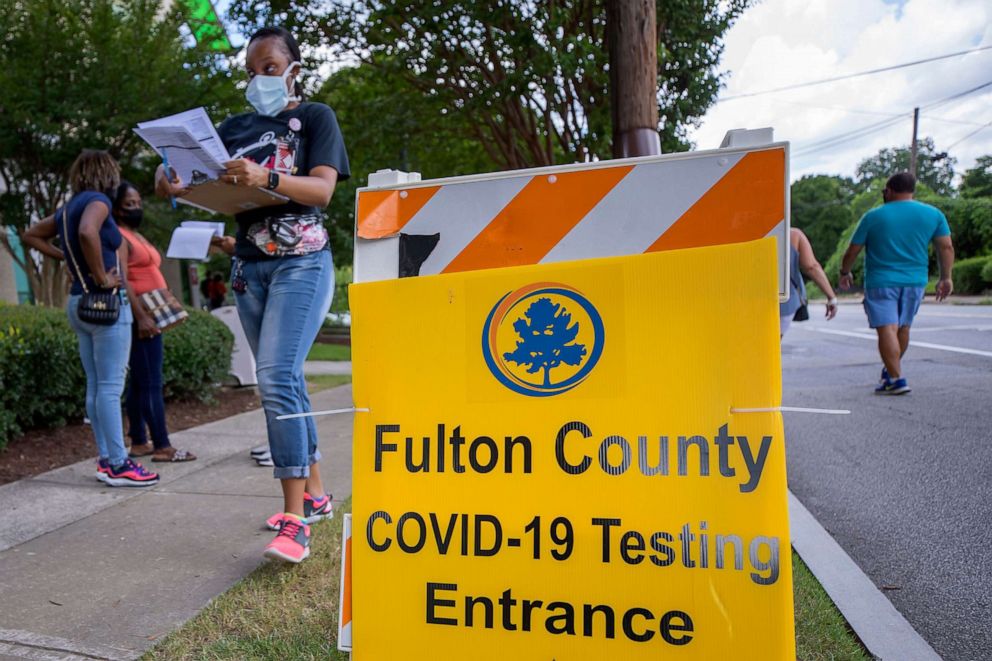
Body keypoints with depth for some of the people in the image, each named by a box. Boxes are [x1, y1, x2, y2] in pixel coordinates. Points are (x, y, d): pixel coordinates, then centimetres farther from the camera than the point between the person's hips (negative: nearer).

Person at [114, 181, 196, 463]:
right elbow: (121, 280, -18)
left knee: (140, 381, 10)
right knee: (151, 382, -10)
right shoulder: (119, 236, -8)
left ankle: (139, 442, 15)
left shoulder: (137, 236, 22)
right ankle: (162, 446, -9)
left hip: (150, 315, 10)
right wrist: (140, 316, -24)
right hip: (139, 317, -10)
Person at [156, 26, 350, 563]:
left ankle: (294, 519, -16)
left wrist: (265, 179, -30)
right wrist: (173, 185, -13)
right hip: (249, 266, 6)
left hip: (301, 263, -6)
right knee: (284, 381, 8)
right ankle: (314, 493, 21)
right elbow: (204, 180, 10)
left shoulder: (315, 117, 3)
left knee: (276, 378, -19)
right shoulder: (236, 128, 16)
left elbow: (322, 190, -12)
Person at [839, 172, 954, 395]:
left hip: (880, 282, -4)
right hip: (915, 281, 4)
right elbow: (946, 248, 4)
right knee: (903, 327, 17)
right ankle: (889, 370, 33)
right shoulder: (933, 214, 5)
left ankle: (897, 379, -16)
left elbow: (852, 251, 0)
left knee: (887, 328, -8)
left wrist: (845, 272, 15)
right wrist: (945, 277, 13)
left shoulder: (873, 216, -4)